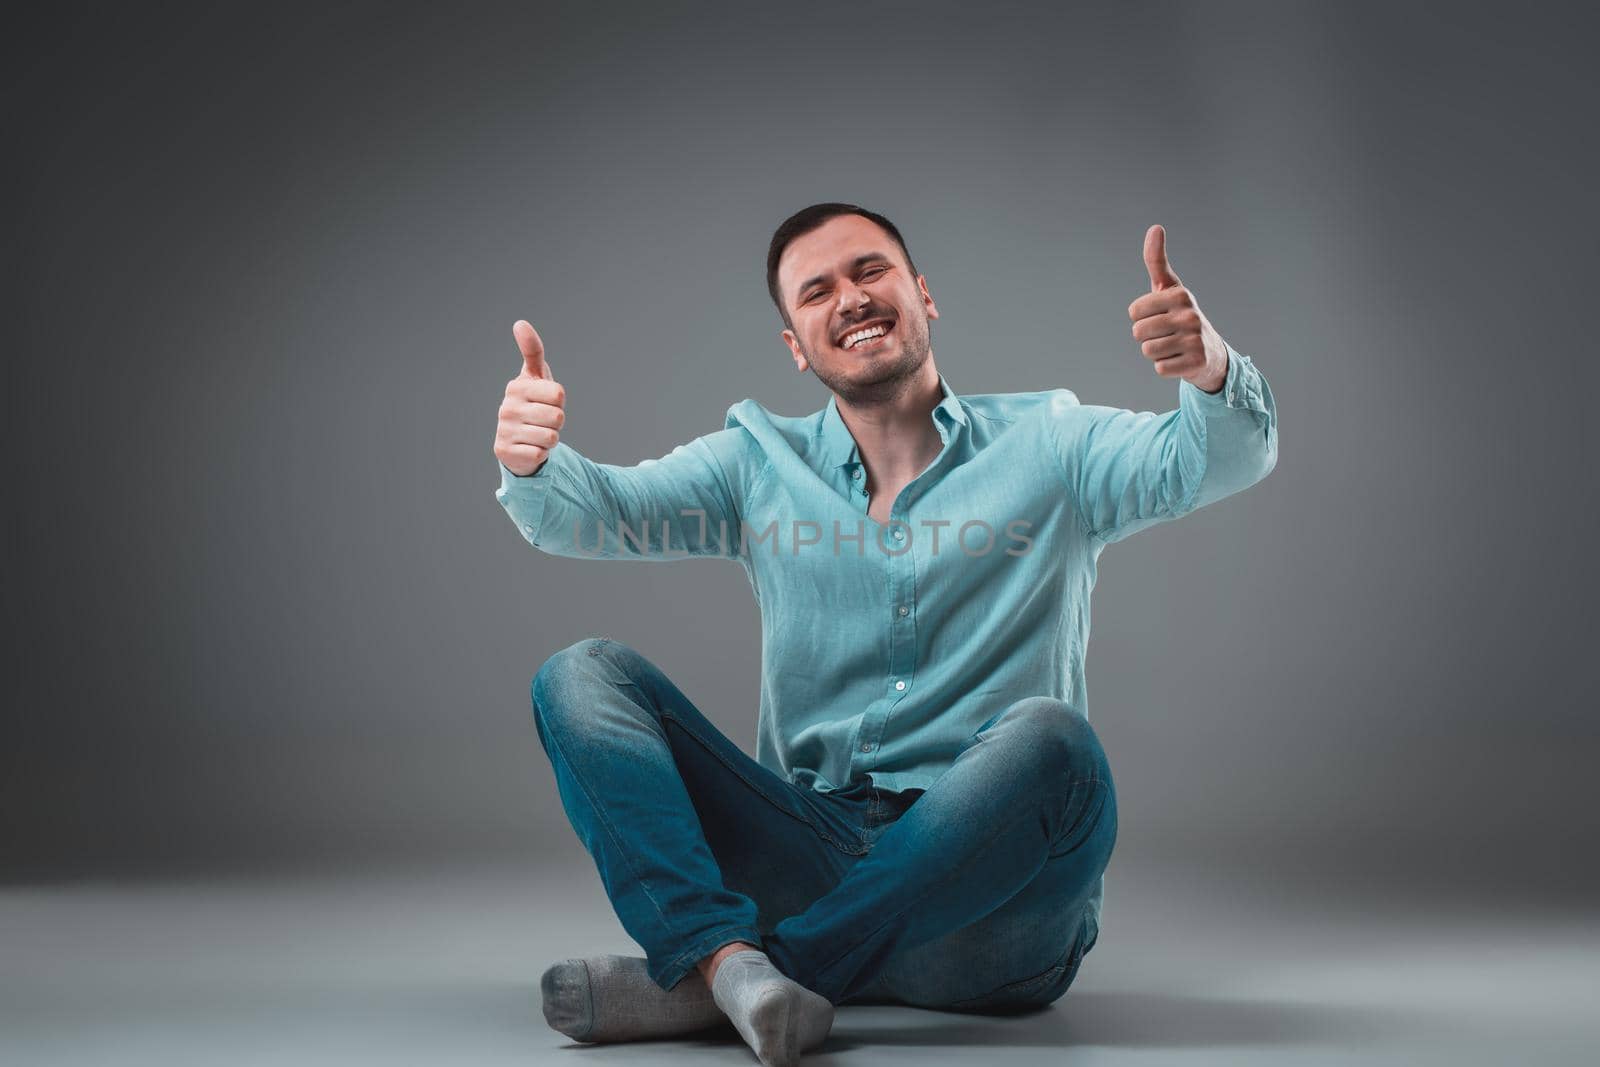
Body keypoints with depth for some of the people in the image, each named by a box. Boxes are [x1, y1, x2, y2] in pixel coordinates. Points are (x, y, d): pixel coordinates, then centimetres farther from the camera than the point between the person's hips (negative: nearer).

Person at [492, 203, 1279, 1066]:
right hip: (806, 858, 2)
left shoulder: (1050, 448, 7)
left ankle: (690, 982, -28)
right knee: (582, 676, -9)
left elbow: (1222, 459, -9)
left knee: (1048, 740, -34)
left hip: (983, 917, -2)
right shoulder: (760, 464, 13)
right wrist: (532, 462, -25)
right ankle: (732, 961, -35)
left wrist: (1211, 371, -33)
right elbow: (595, 510, -1)